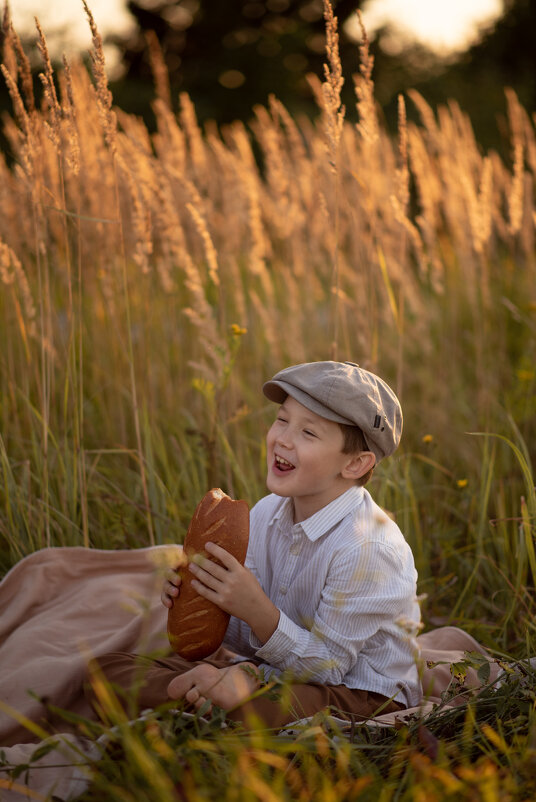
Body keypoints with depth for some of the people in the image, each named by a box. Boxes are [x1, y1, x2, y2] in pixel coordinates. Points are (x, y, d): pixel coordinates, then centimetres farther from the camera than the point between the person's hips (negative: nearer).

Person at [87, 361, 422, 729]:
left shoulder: (366, 549, -23)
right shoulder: (265, 515, 1)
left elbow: (326, 668, -18)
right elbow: (254, 642, 7)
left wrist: (256, 610, -31)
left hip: (360, 697, -8)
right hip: (279, 674, 8)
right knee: (110, 665, -5)